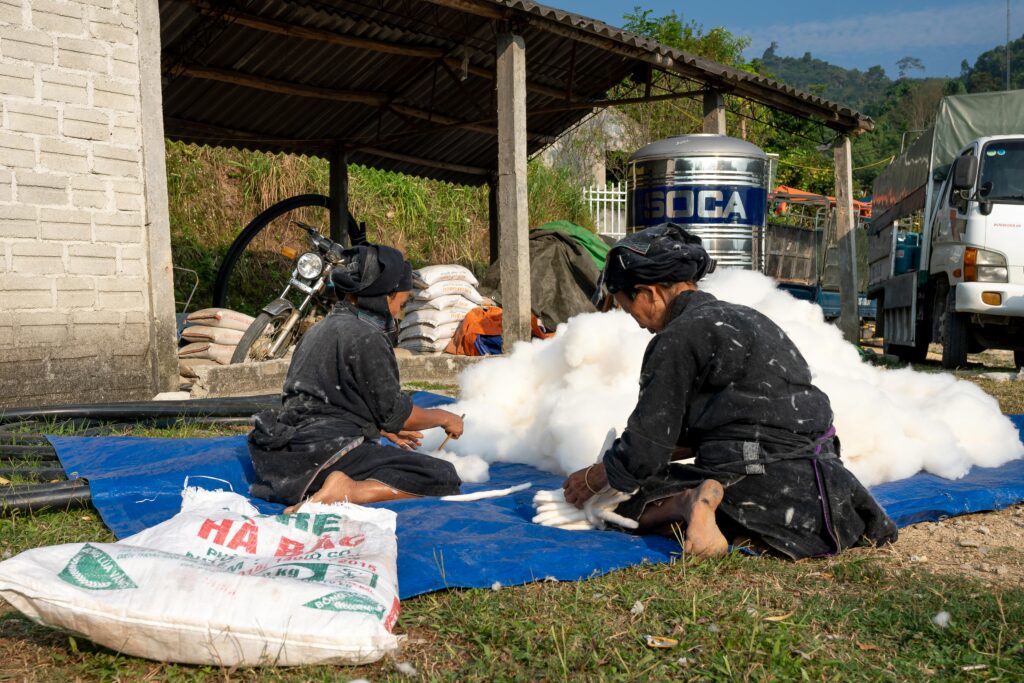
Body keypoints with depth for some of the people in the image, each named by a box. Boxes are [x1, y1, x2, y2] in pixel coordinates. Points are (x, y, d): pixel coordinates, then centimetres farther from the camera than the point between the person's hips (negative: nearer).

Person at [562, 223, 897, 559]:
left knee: (629, 496, 9)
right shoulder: (742, 317, 18)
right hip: (813, 474, 7)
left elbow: (643, 454, -6)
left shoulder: (677, 338, -9)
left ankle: (691, 502, -19)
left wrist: (593, 478, 12)